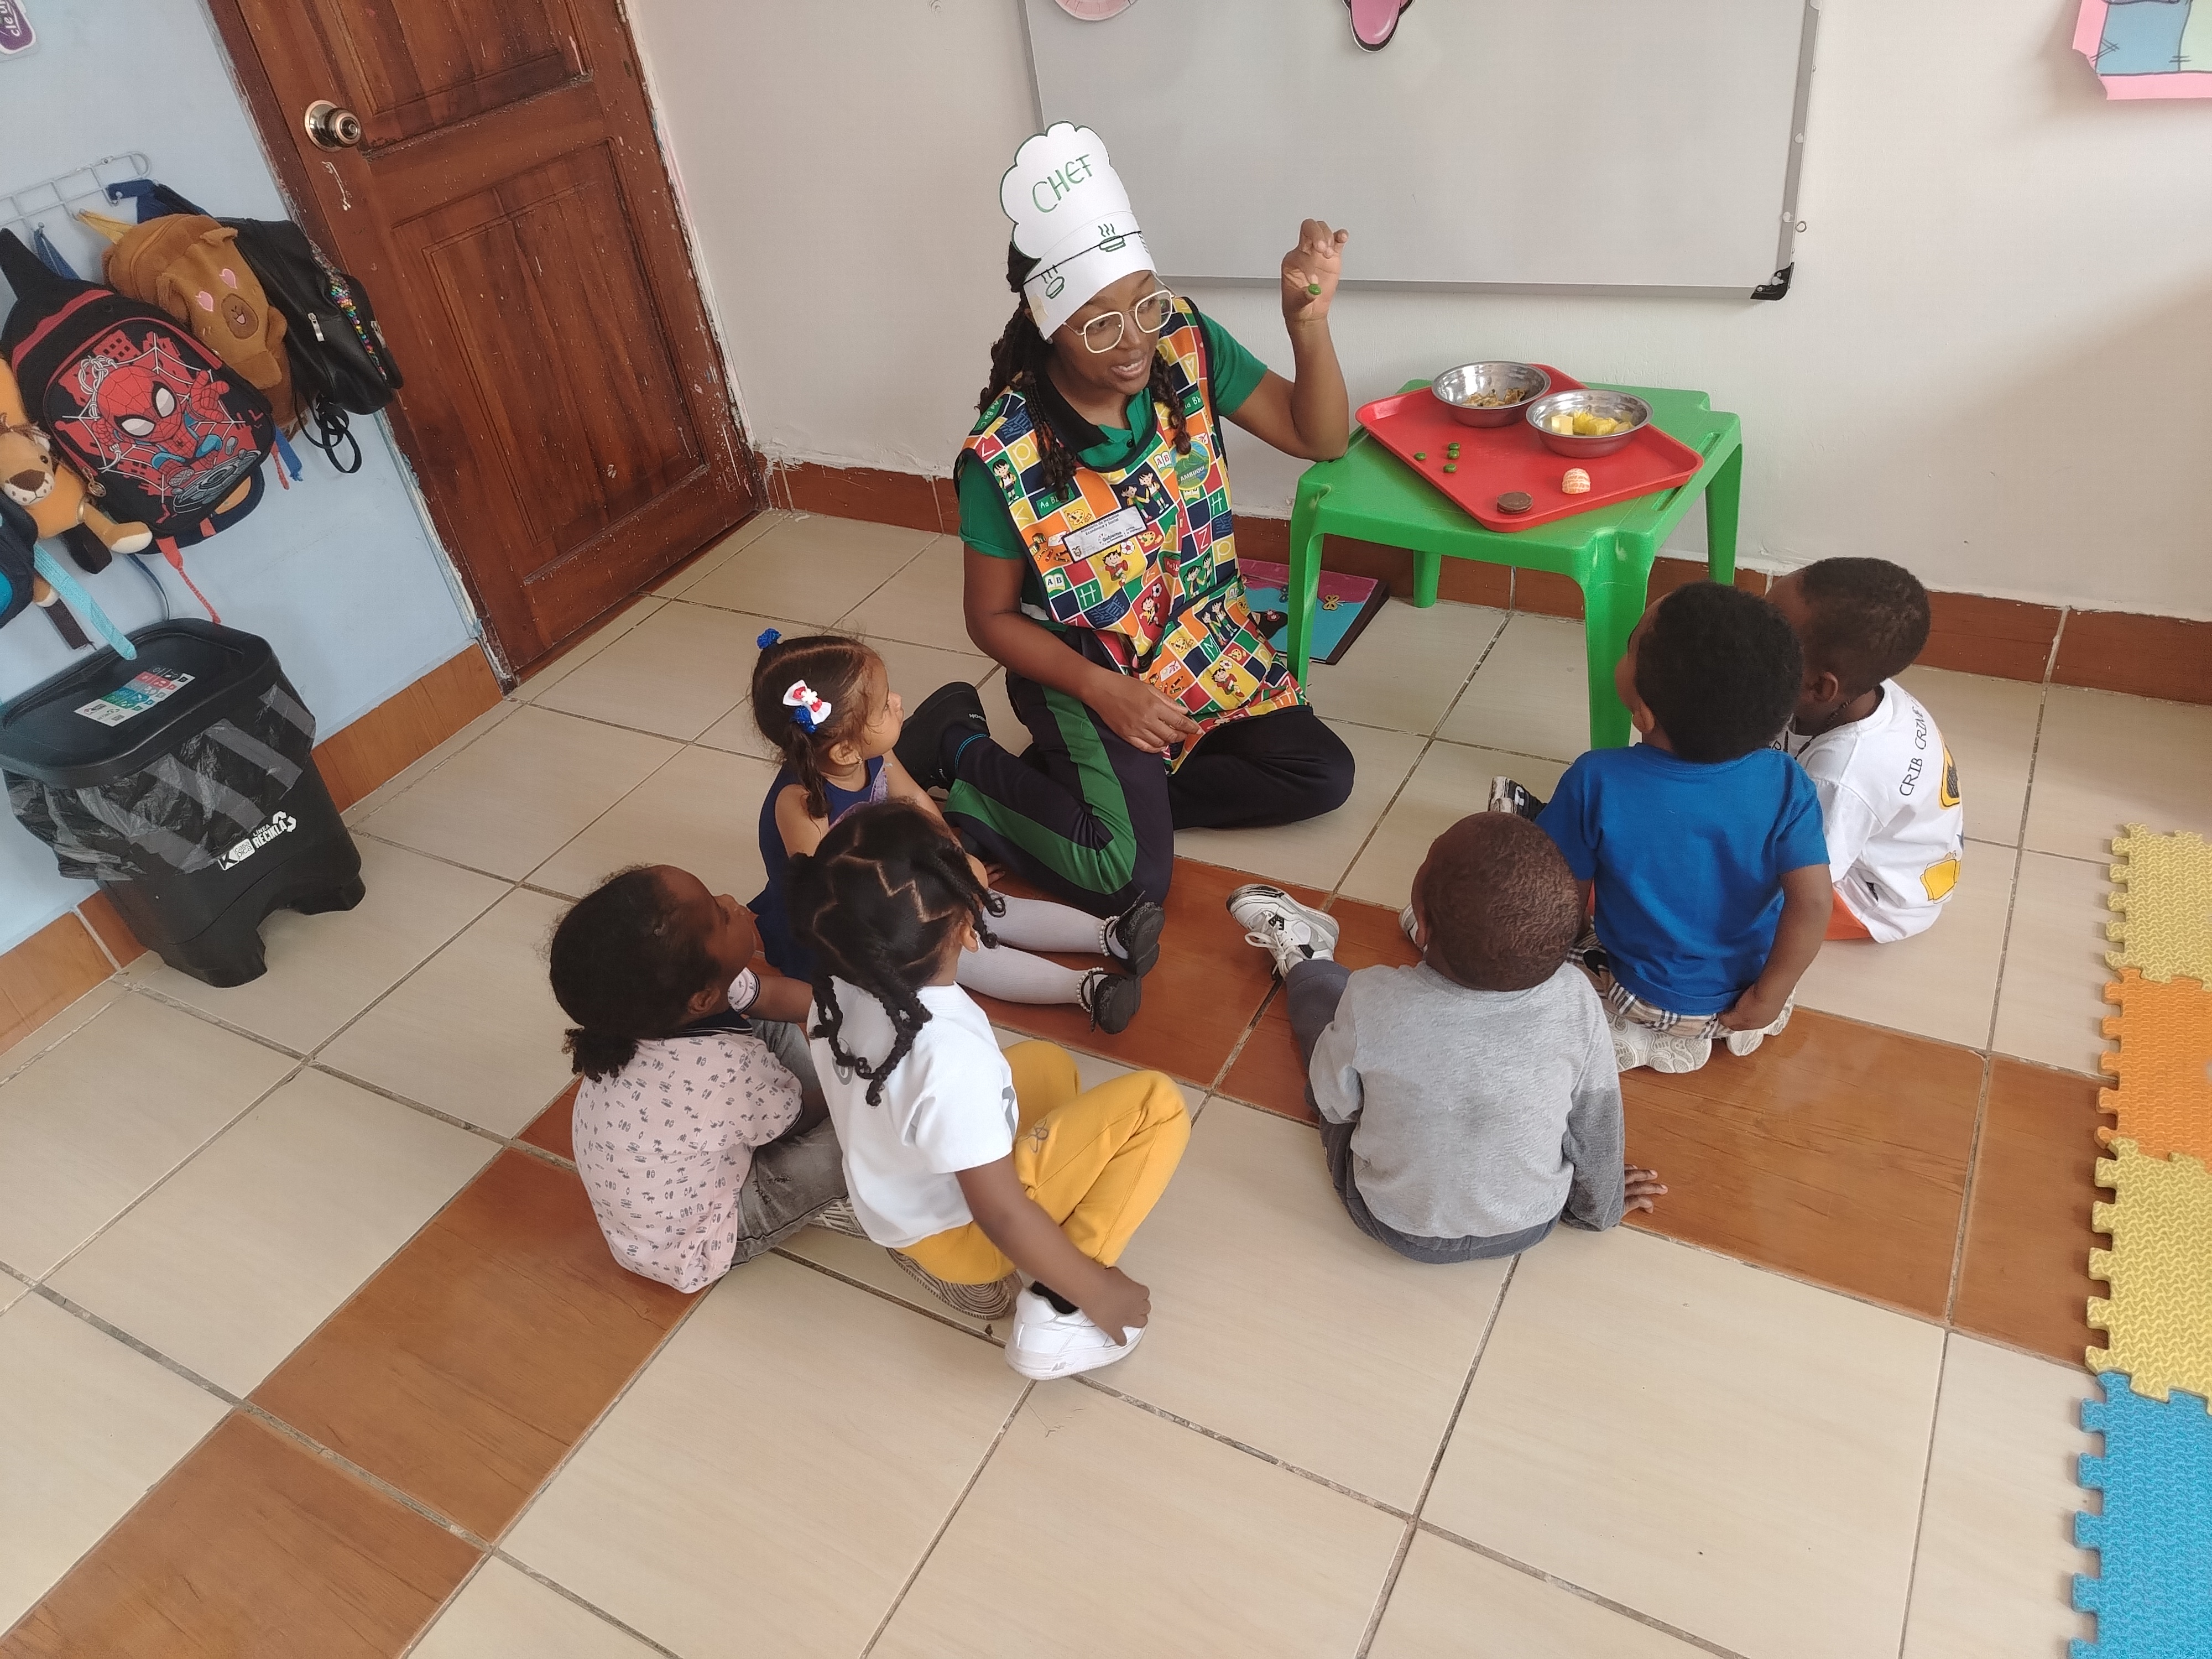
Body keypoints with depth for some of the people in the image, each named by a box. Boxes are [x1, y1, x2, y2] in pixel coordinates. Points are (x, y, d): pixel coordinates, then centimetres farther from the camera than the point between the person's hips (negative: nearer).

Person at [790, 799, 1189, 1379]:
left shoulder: (841, 990, -16)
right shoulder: (951, 1056, -39)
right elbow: (1000, 1216, -29)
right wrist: (1099, 1292, -17)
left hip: (892, 1203, 7)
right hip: (963, 1227, -7)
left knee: (1050, 1065, 26)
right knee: (1157, 1104, -8)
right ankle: (1060, 1310, -7)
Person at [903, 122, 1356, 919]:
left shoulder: (1184, 344, -14)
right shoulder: (1005, 454, -25)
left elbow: (1319, 437, -10)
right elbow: (992, 617, -12)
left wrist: (1309, 321, -28)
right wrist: (1101, 691, -24)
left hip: (1201, 638, 6)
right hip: (1083, 673, -5)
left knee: (1321, 776, -5)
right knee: (1132, 879, -18)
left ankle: (1083, 784, 3)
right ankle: (965, 754, 5)